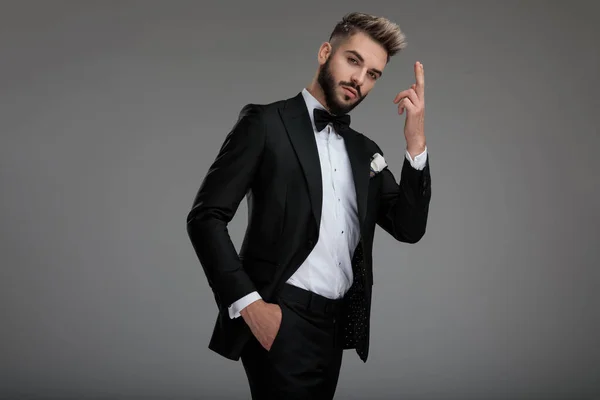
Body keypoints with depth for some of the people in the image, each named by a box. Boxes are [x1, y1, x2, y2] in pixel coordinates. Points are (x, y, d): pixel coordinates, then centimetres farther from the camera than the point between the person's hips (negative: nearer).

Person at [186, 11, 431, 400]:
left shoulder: (365, 149, 14)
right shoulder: (266, 123, -3)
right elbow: (206, 217, -8)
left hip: (336, 325, 6)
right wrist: (248, 302, -17)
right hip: (280, 320, -6)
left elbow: (409, 229, 5)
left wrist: (416, 143, -6)